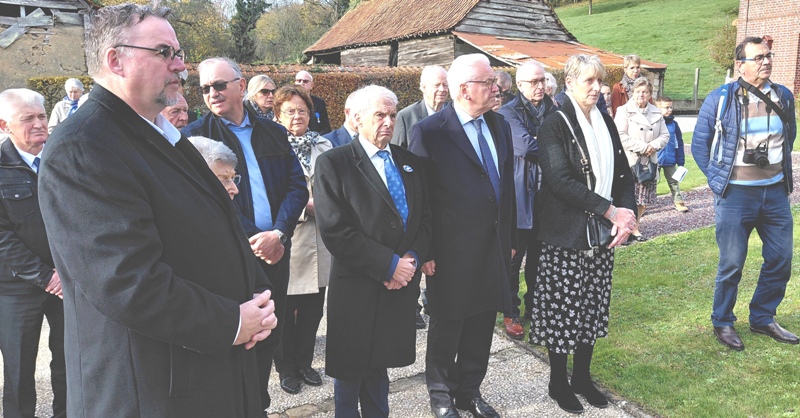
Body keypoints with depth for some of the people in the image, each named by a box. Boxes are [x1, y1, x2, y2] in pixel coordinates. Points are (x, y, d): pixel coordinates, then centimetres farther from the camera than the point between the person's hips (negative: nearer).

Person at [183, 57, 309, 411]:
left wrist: (278, 233, -11)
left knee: (270, 336, 13)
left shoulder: (274, 133, 10)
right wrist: (252, 239, -15)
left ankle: (260, 403, 33)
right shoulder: (195, 136, -1)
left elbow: (297, 185, 4)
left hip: (275, 251, 4)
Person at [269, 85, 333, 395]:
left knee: (313, 308, 12)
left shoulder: (324, 146, 10)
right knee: (285, 309, 8)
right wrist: (305, 205, -18)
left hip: (319, 240, 4)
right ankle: (286, 367, 27)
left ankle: (304, 362, 32)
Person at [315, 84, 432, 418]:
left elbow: (425, 217, 8)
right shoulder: (333, 163, -8)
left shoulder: (410, 162, 10)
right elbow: (335, 230, -17)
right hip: (357, 289, -4)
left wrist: (412, 258, -10)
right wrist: (388, 264, -18)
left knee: (379, 365, 21)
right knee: (351, 369, 12)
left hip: (401, 285, 5)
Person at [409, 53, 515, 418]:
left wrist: (510, 238, 13)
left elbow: (507, 185, 12)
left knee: (482, 326, 16)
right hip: (451, 253, -6)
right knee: (447, 327, 12)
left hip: (494, 248, 6)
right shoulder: (430, 132, -13)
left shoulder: (499, 125, 8)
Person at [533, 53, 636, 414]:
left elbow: (623, 174, 10)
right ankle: (558, 383, 23)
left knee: (592, 309, 14)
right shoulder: (555, 125, -10)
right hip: (565, 236, -6)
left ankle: (582, 377, 31)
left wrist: (626, 213, -8)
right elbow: (561, 181, -19)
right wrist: (612, 210, -19)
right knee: (562, 312, 4)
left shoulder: (605, 123, 10)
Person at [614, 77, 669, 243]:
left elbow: (665, 135, 14)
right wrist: (643, 147, -13)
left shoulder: (656, 113, 12)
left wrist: (654, 146, -7)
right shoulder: (624, 111, -4)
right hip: (629, 161, -5)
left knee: (644, 200, 9)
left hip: (649, 161, 5)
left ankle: (634, 228, 25)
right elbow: (620, 136, -14)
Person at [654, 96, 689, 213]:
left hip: (670, 160, 3)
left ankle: (679, 202, 22)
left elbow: (679, 143, 7)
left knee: (674, 182, 13)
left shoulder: (673, 124, 2)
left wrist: (681, 161, 5)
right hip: (655, 160, -3)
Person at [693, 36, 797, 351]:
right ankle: (722, 322, 20)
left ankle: (762, 318, 30)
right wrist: (718, 179, -3)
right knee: (732, 264, 1)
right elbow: (699, 144, -2)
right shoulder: (720, 99, -9)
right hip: (735, 194, -5)